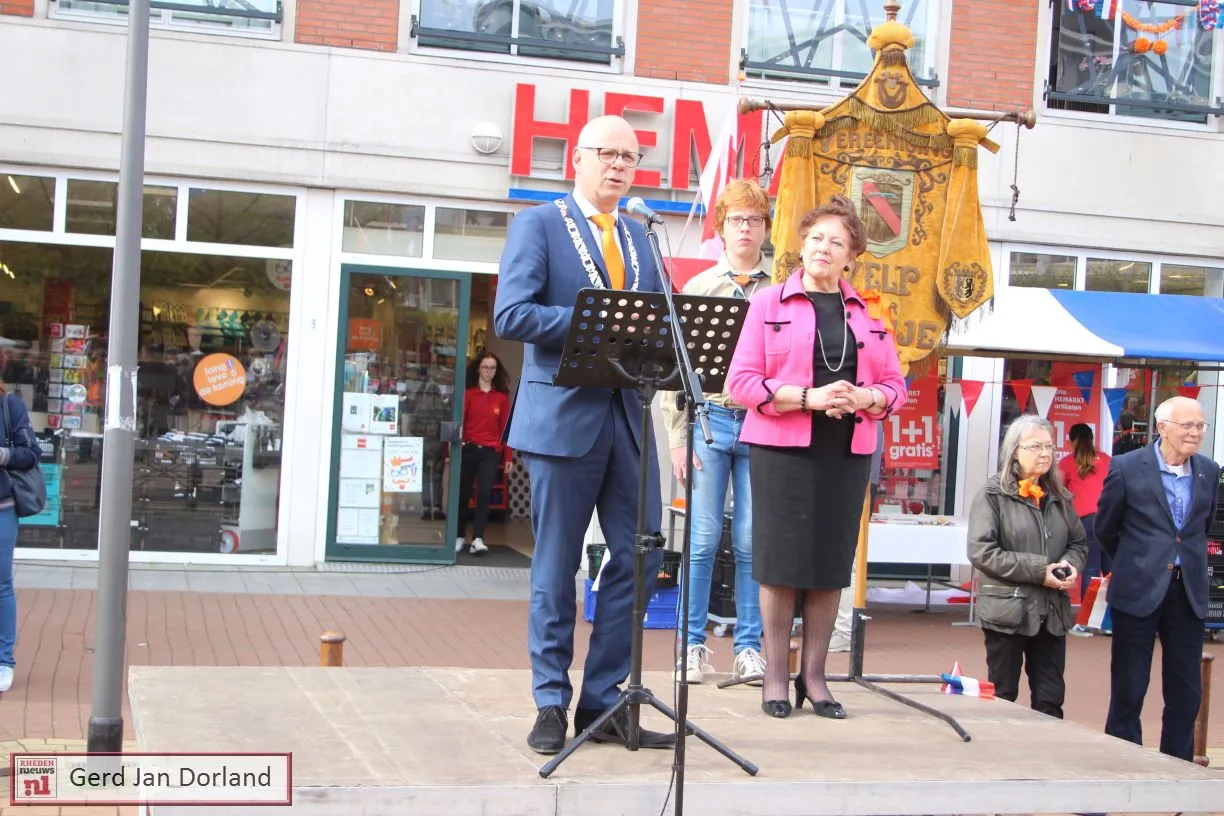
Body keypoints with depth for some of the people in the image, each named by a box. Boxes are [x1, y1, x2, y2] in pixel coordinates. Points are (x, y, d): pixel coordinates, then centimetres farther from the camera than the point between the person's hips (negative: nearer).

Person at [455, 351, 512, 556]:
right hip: (468, 449, 0)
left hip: (491, 452, 0)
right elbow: (459, 421, -3)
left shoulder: (502, 397, 7)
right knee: (463, 494, 7)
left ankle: (478, 539, -12)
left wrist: (508, 457, 4)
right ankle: (459, 538, 18)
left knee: (484, 493, -11)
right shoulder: (468, 393, 2)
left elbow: (506, 428, 7)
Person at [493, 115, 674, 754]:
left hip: (628, 416, 6)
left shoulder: (638, 238, 19)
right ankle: (551, 705, 12)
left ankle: (603, 701, 14)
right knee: (556, 564, 2)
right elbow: (511, 316, -12)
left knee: (640, 556, 3)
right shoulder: (537, 225, 0)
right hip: (563, 415, -6)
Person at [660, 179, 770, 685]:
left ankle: (748, 647, 12)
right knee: (703, 538, 1)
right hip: (710, 416, 0)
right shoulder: (697, 288, 8)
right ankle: (693, 644, 11)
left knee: (752, 542, 2)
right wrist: (678, 438, -1)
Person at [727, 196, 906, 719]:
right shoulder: (769, 303, 2)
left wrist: (863, 398, -11)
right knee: (781, 558, -1)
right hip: (782, 448, -3)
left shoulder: (868, 314, 12)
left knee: (831, 562, 4)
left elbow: (894, 386, 12)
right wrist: (810, 396, -17)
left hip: (847, 453, 3)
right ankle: (776, 676, 9)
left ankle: (814, 675, 14)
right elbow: (742, 383, -6)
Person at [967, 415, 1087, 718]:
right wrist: (1038, 571, -17)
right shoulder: (993, 494, -5)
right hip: (1007, 611, -5)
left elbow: (1078, 543, 19)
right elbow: (982, 552, -14)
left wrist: (1071, 565, -5)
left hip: (1052, 611, 5)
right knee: (1002, 699, 6)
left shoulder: (1058, 497, 12)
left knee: (1050, 703, 6)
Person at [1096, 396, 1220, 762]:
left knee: (1186, 694, 7)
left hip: (1188, 592, 4)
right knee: (1128, 691, 5)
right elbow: (1105, 529, 5)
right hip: (1138, 591, -3)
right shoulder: (1127, 467, -7)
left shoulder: (1209, 471, 4)